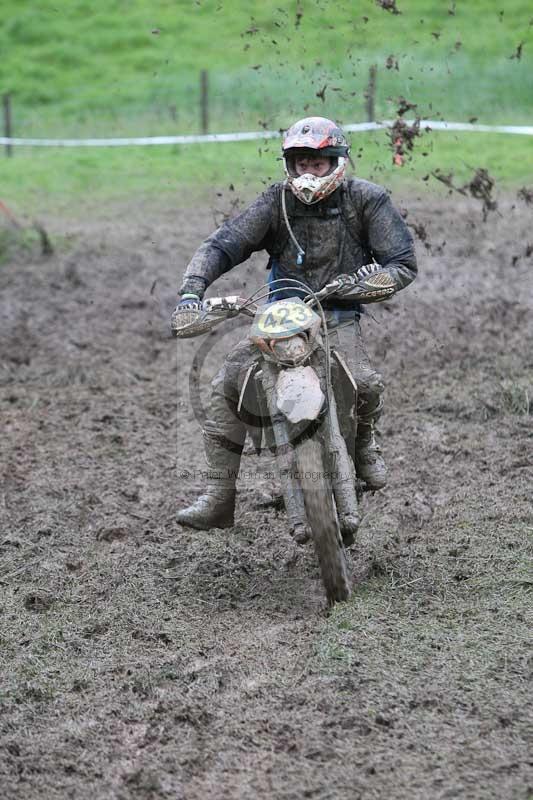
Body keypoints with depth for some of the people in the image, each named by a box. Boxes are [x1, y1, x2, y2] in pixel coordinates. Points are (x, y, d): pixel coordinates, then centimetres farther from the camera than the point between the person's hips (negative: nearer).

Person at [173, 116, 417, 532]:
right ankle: (219, 499, -9)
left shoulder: (367, 199, -5)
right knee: (227, 386, -16)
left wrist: (371, 280, -26)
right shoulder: (278, 201, -2)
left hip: (339, 317, -2)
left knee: (364, 383, -30)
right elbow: (223, 244, -10)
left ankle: (364, 439, 9)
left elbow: (404, 264, -6)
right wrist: (191, 290, -27)